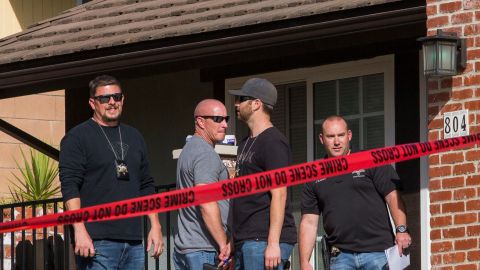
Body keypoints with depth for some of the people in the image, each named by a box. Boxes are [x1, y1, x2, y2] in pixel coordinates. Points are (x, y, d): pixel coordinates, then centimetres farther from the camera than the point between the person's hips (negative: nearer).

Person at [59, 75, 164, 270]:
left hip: (133, 241, 6)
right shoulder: (78, 138, 0)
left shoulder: (134, 137, 20)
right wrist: (80, 230, -19)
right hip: (97, 242, -6)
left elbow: (146, 187, 24)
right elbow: (70, 187, -9)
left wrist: (155, 226, 15)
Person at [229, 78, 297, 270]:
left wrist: (273, 243, -22)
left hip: (264, 240, -10)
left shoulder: (273, 142, -8)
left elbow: (279, 195, -16)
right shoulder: (246, 144, 21)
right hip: (245, 241, 10)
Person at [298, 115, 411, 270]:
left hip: (378, 250, -2)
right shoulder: (314, 177, 13)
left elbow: (392, 196, 0)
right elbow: (309, 222, 11)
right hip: (340, 256, 2)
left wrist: (401, 230, -14)